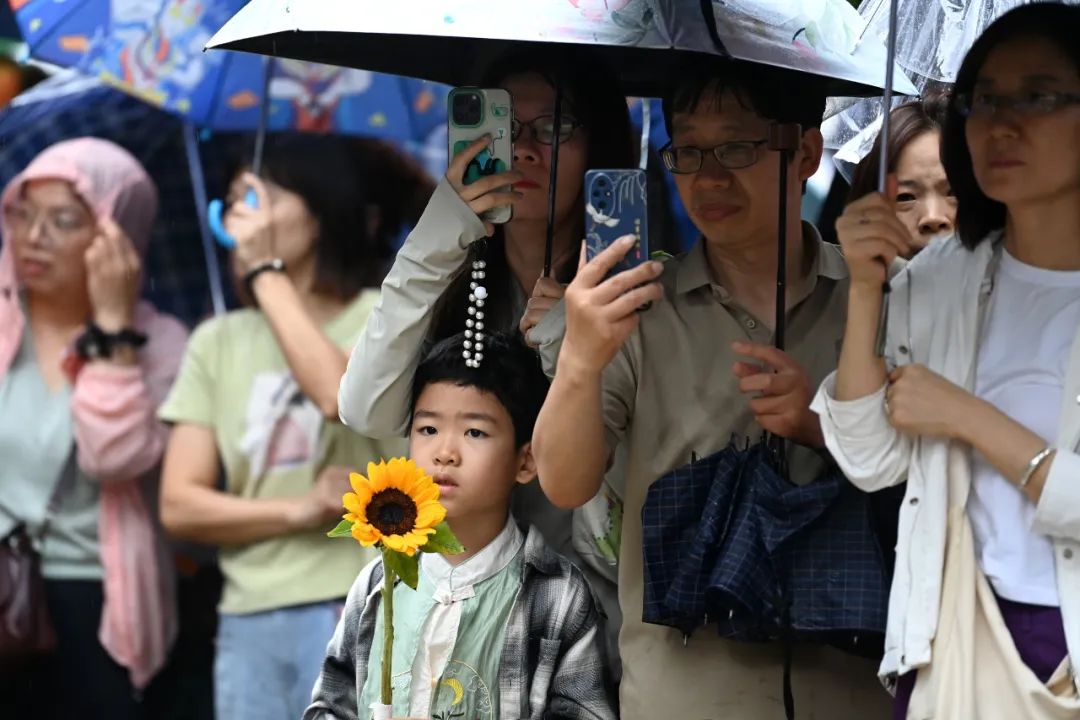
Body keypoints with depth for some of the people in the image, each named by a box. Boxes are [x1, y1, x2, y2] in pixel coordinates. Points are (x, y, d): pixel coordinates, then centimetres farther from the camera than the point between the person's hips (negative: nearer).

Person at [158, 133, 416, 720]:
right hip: (248, 624, 5)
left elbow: (344, 394, -21)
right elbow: (179, 504, 7)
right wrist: (299, 511, -9)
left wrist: (267, 270, -10)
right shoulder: (217, 341, 14)